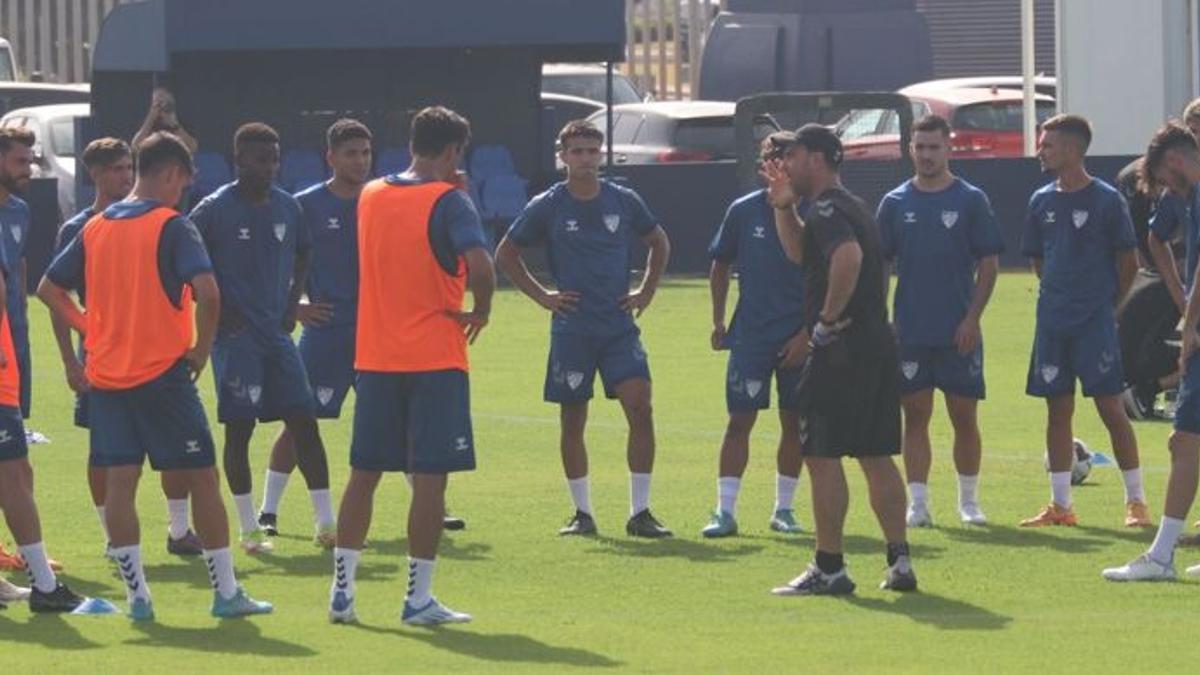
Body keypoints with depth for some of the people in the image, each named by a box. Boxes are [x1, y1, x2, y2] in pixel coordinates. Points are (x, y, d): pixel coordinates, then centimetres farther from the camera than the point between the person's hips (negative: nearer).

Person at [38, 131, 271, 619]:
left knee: (119, 482, 5)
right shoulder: (171, 227, -10)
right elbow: (207, 293, -22)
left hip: (107, 375, 5)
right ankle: (226, 592, 7)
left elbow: (49, 290, 15)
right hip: (163, 374, -5)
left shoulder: (95, 228, 9)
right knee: (201, 478, 4)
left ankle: (136, 595, 4)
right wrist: (201, 350, -8)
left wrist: (90, 328, 11)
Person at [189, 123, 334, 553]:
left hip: (277, 331, 5)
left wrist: (292, 304, 13)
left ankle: (326, 524, 3)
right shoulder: (215, 210, -9)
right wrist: (217, 311, -9)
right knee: (239, 428, -2)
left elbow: (303, 254, 24)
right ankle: (249, 529, 4)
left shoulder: (288, 207, 8)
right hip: (236, 335, -5)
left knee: (304, 420, 0)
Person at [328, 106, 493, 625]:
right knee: (430, 479, -1)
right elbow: (478, 263, -25)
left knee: (364, 475, 12)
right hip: (435, 359, -6)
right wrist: (481, 309, -8)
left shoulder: (370, 196, 8)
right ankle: (418, 599, -2)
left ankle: (341, 591, 12)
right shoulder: (448, 202, -11)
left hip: (375, 358, 6)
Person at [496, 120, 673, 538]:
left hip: (620, 327, 1)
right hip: (571, 328, -1)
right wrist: (541, 296, 1)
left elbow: (659, 243, 21)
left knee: (640, 408, -12)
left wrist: (646, 291, 10)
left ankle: (640, 512, -7)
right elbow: (506, 254, 9)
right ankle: (582, 513, 15)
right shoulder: (547, 207, -1)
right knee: (572, 421, 3)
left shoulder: (624, 202, 4)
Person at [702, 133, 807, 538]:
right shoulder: (744, 212, 2)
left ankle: (784, 509, 17)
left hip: (797, 340, 0)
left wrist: (807, 335, -7)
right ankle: (725, 511, -4)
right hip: (750, 337, 0)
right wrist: (718, 322, 8)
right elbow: (721, 266, 13)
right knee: (740, 419, -5)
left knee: (794, 423, 6)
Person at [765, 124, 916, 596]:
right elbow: (800, 253, 34)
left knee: (822, 456, -4)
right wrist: (784, 207, 21)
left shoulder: (826, 208, -12)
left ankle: (829, 568, -4)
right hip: (877, 345, 10)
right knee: (877, 456, 12)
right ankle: (899, 562, 10)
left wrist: (828, 319, -24)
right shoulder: (850, 206, 20)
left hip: (839, 350, -10)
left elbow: (848, 256, -33)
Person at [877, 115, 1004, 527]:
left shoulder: (970, 201, 0)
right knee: (916, 415, 2)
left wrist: (972, 319, -8)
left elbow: (989, 264, 0)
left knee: (964, 416, 4)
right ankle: (917, 503, 4)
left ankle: (969, 500, 15)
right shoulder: (896, 203, 5)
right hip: (910, 333, 1)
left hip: (959, 333, -1)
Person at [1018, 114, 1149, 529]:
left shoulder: (1106, 200, -7)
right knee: (1058, 410, 7)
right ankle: (1060, 506, 13)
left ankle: (1136, 502, 0)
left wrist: (1105, 305, 4)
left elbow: (1128, 264, -2)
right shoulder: (1042, 201, 8)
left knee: (1110, 408, -6)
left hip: (1096, 323, -5)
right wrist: (1060, 298, 14)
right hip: (1053, 323, 5)